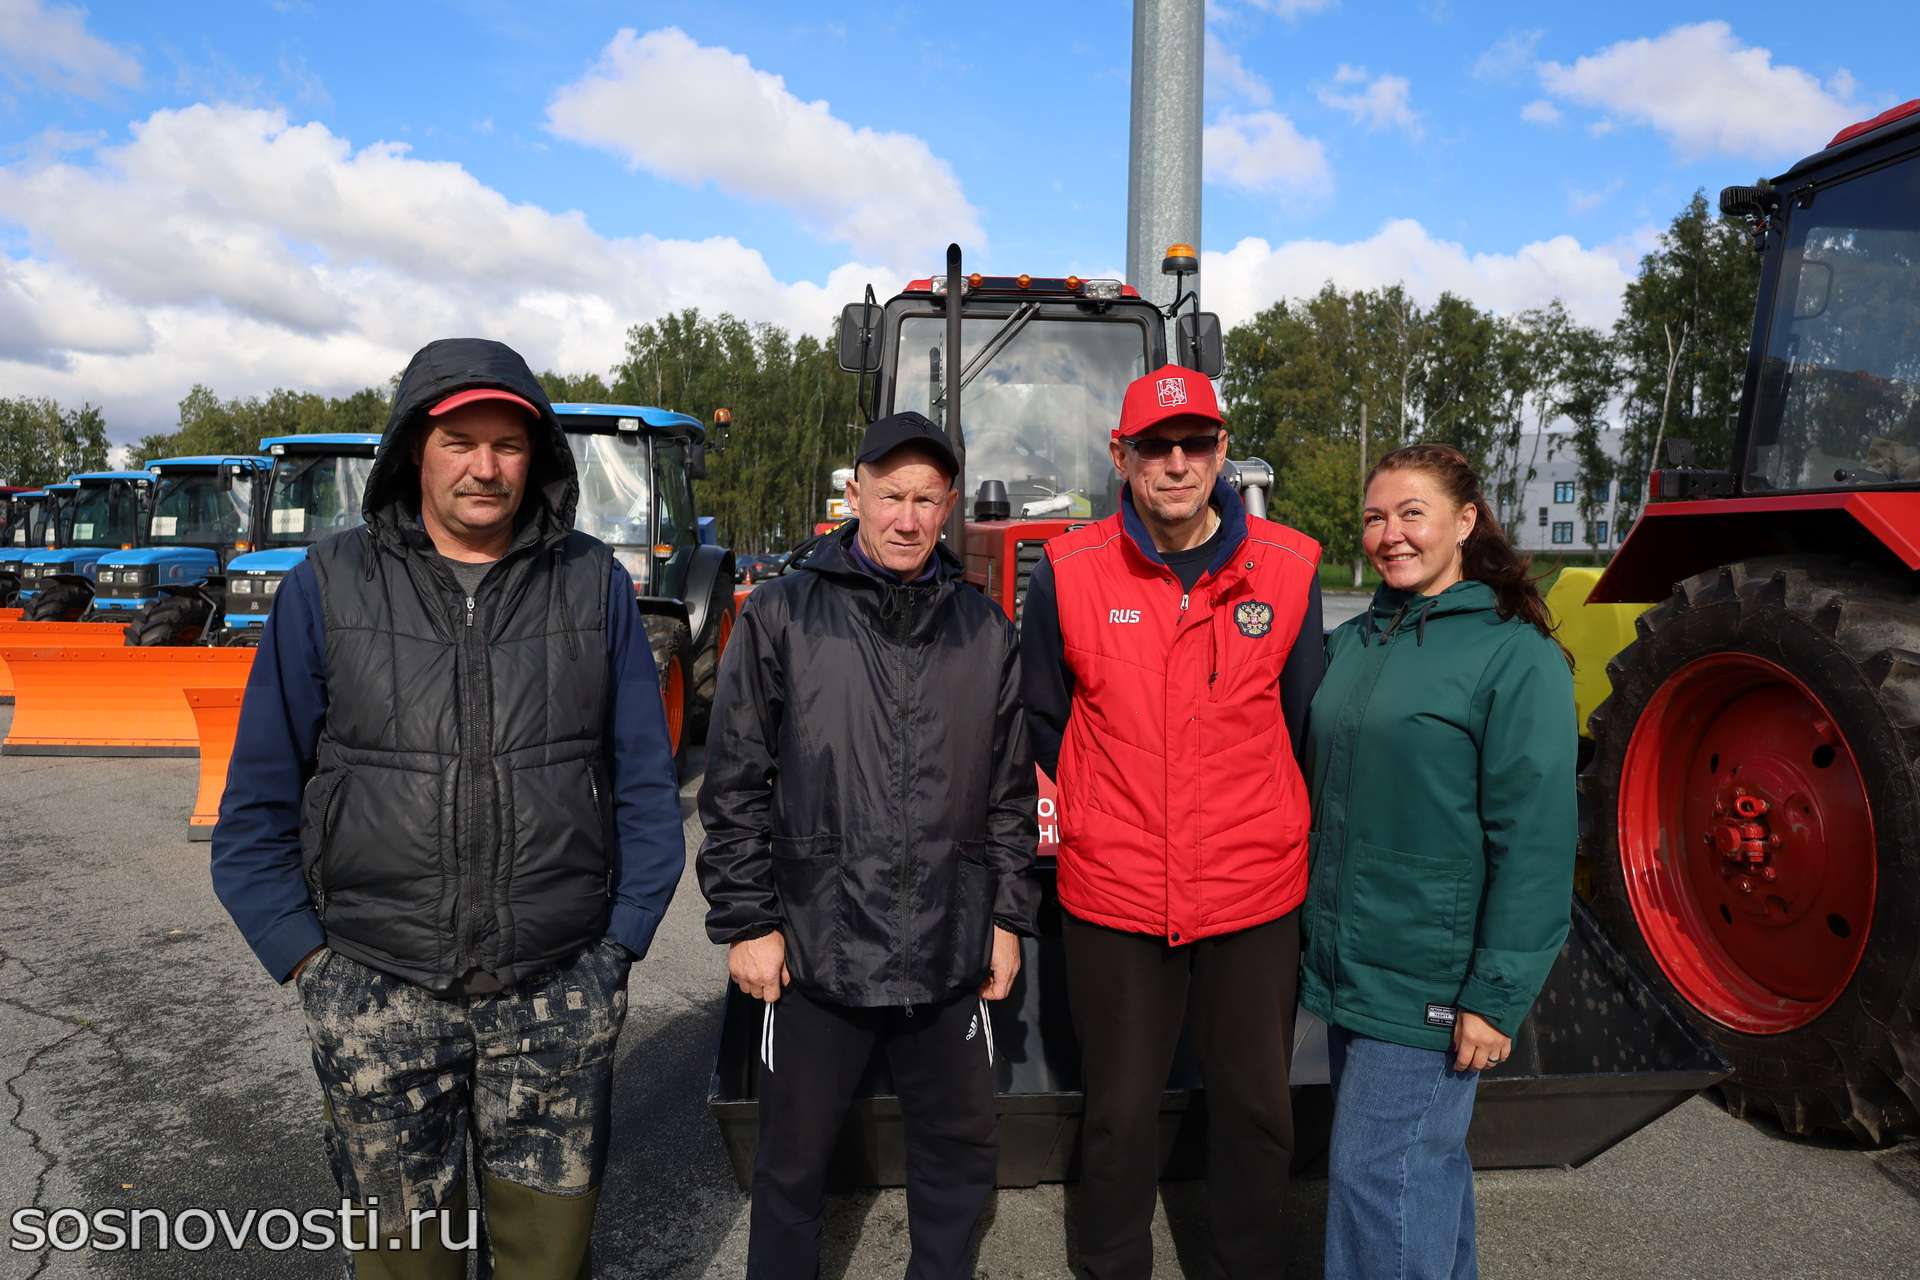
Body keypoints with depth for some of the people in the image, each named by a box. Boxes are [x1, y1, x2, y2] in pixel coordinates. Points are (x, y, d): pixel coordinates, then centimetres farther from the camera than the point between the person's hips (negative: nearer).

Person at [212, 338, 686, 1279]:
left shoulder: (593, 585, 1)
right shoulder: (329, 588, -1)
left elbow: (646, 781, 4)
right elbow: (258, 803, 4)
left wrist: (621, 939, 1)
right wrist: (305, 957, 0)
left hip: (560, 998, 0)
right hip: (379, 997, 0)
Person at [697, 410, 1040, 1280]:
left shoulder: (984, 630, 6)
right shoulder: (781, 614, -4)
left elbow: (1011, 791, 9)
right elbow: (734, 785, -4)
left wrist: (1009, 916, 7)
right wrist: (746, 922, -6)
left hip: (952, 952, 3)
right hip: (816, 947, -2)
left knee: (961, 1148, 16)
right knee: (794, 1159, 14)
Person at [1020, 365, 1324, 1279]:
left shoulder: (1287, 568, -2)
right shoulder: (1069, 571, -4)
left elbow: (1304, 721, 7)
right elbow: (1041, 719, 8)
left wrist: (1276, 833, 5)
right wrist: (1098, 818, 6)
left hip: (1254, 893, 1)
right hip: (1113, 895, 0)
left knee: (1254, 1107, 16)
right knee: (1120, 1111, 15)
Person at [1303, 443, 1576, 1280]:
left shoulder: (1514, 655, -12)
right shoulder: (1352, 644, 8)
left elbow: (1535, 840, -15)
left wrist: (1498, 995, -17)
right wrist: (1320, 932, 15)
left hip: (1429, 982, -6)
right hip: (1347, 963, 6)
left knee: (1375, 1174, -2)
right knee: (1424, 1161, 20)